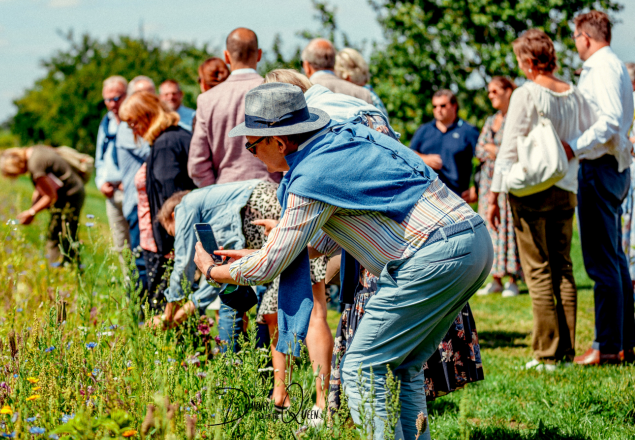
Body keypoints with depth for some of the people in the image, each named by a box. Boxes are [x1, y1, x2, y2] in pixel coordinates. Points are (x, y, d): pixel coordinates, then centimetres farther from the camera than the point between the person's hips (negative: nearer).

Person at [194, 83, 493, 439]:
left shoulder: (311, 179, -9)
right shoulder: (346, 136, 18)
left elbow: (268, 268, 0)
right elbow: (333, 236, 29)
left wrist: (213, 270, 18)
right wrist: (261, 255, 32)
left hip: (435, 257, -9)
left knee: (362, 370, -3)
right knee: (402, 367, 19)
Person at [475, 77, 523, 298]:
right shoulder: (490, 121, 20)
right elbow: (479, 150, 16)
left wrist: (498, 150, -10)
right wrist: (491, 150, -4)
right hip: (489, 180, 7)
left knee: (508, 225, -8)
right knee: (491, 227, 4)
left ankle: (512, 281, -6)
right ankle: (496, 279, 7)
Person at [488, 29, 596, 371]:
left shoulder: (526, 95, -10)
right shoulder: (575, 96, 5)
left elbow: (509, 148, -10)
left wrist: (494, 195, -6)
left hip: (530, 189, -5)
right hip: (566, 189, 5)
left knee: (538, 271, -1)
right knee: (563, 268, 11)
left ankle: (547, 353, -2)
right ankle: (566, 350, 13)